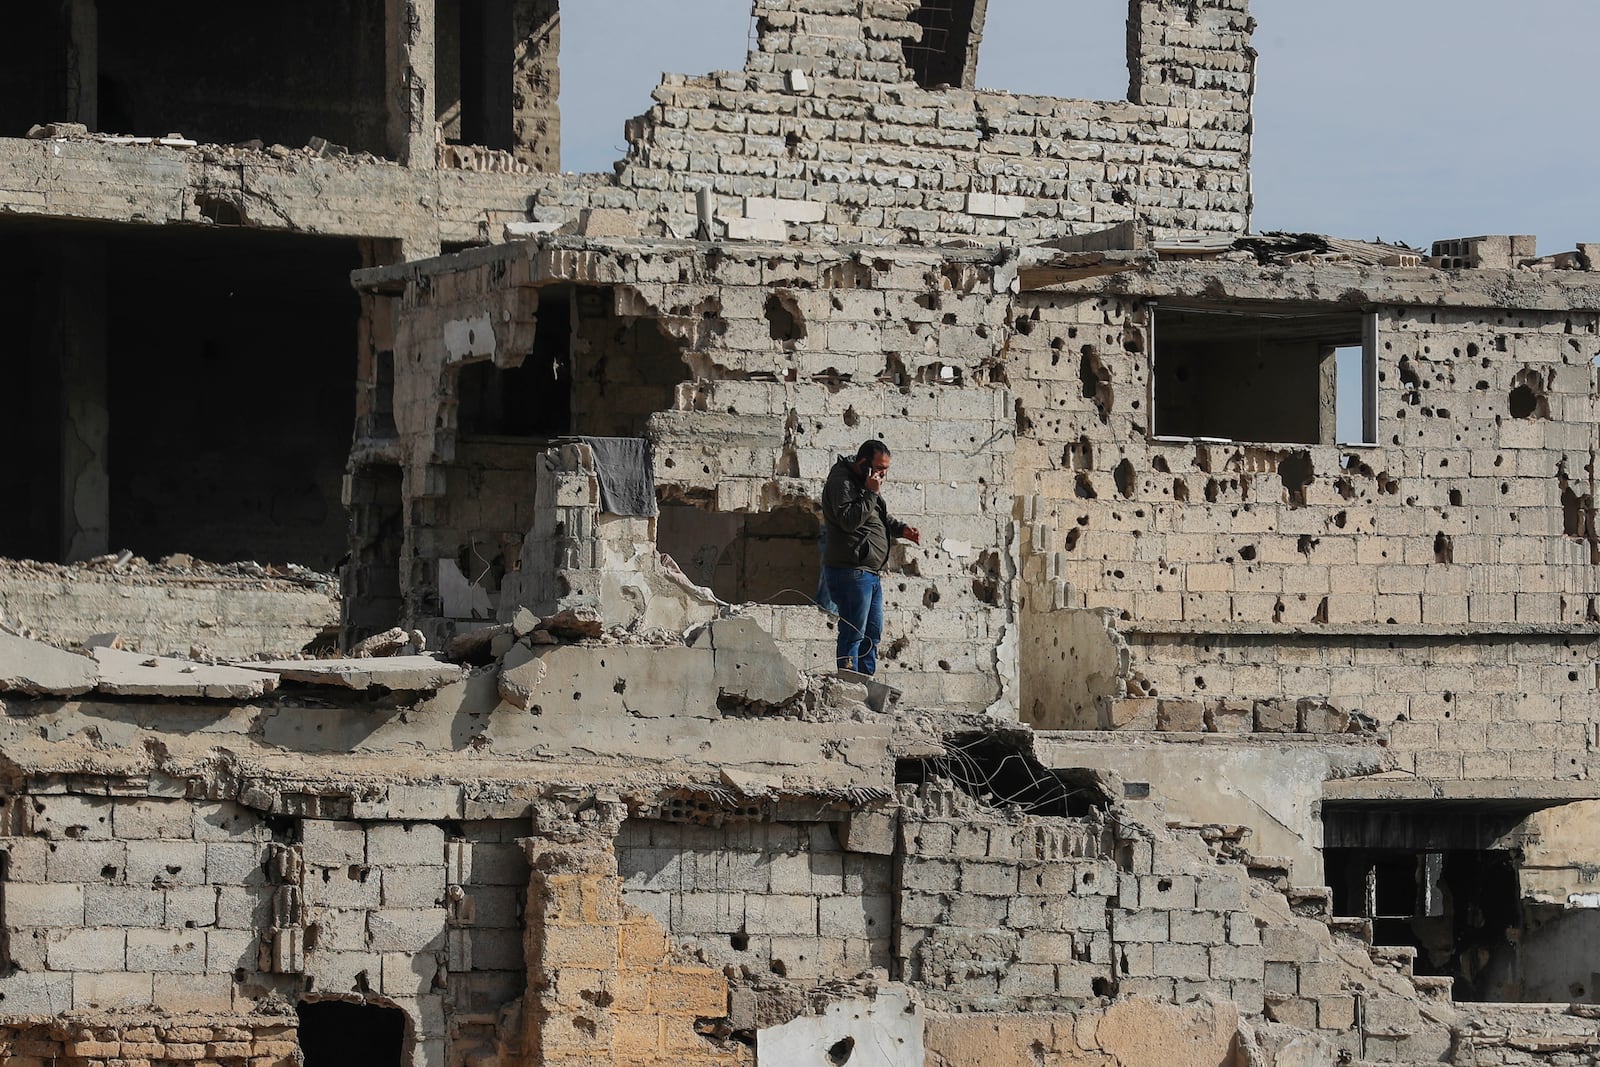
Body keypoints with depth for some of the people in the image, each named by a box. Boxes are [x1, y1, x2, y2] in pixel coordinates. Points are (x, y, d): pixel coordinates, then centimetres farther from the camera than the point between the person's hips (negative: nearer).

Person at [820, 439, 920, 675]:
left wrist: (902, 529, 13)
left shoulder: (865, 482, 19)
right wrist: (871, 494, -22)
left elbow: (881, 519, 31)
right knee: (853, 634, -10)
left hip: (870, 573, 10)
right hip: (850, 571, -10)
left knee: (872, 634, 13)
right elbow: (849, 520, -24)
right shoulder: (842, 482, -11)